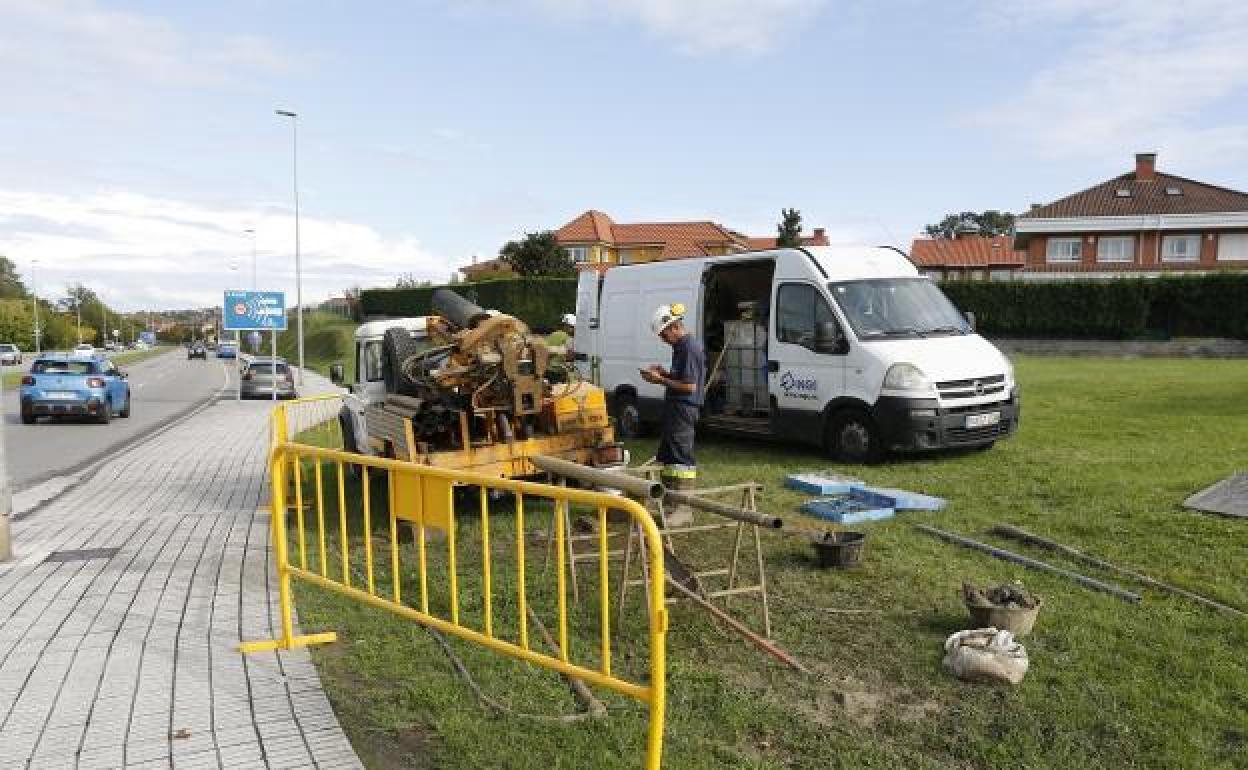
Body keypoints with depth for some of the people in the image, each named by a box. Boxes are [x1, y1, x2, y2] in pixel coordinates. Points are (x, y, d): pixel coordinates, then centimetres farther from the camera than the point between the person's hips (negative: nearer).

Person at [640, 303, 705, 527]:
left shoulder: (690, 348, -17)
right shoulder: (680, 347, 15)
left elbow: (689, 386, -21)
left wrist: (660, 380, -15)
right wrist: (664, 372, 9)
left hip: (684, 409, -11)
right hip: (674, 408, 11)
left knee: (682, 456, -8)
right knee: (667, 456, 17)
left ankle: (684, 509, -4)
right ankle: (672, 503, 28)